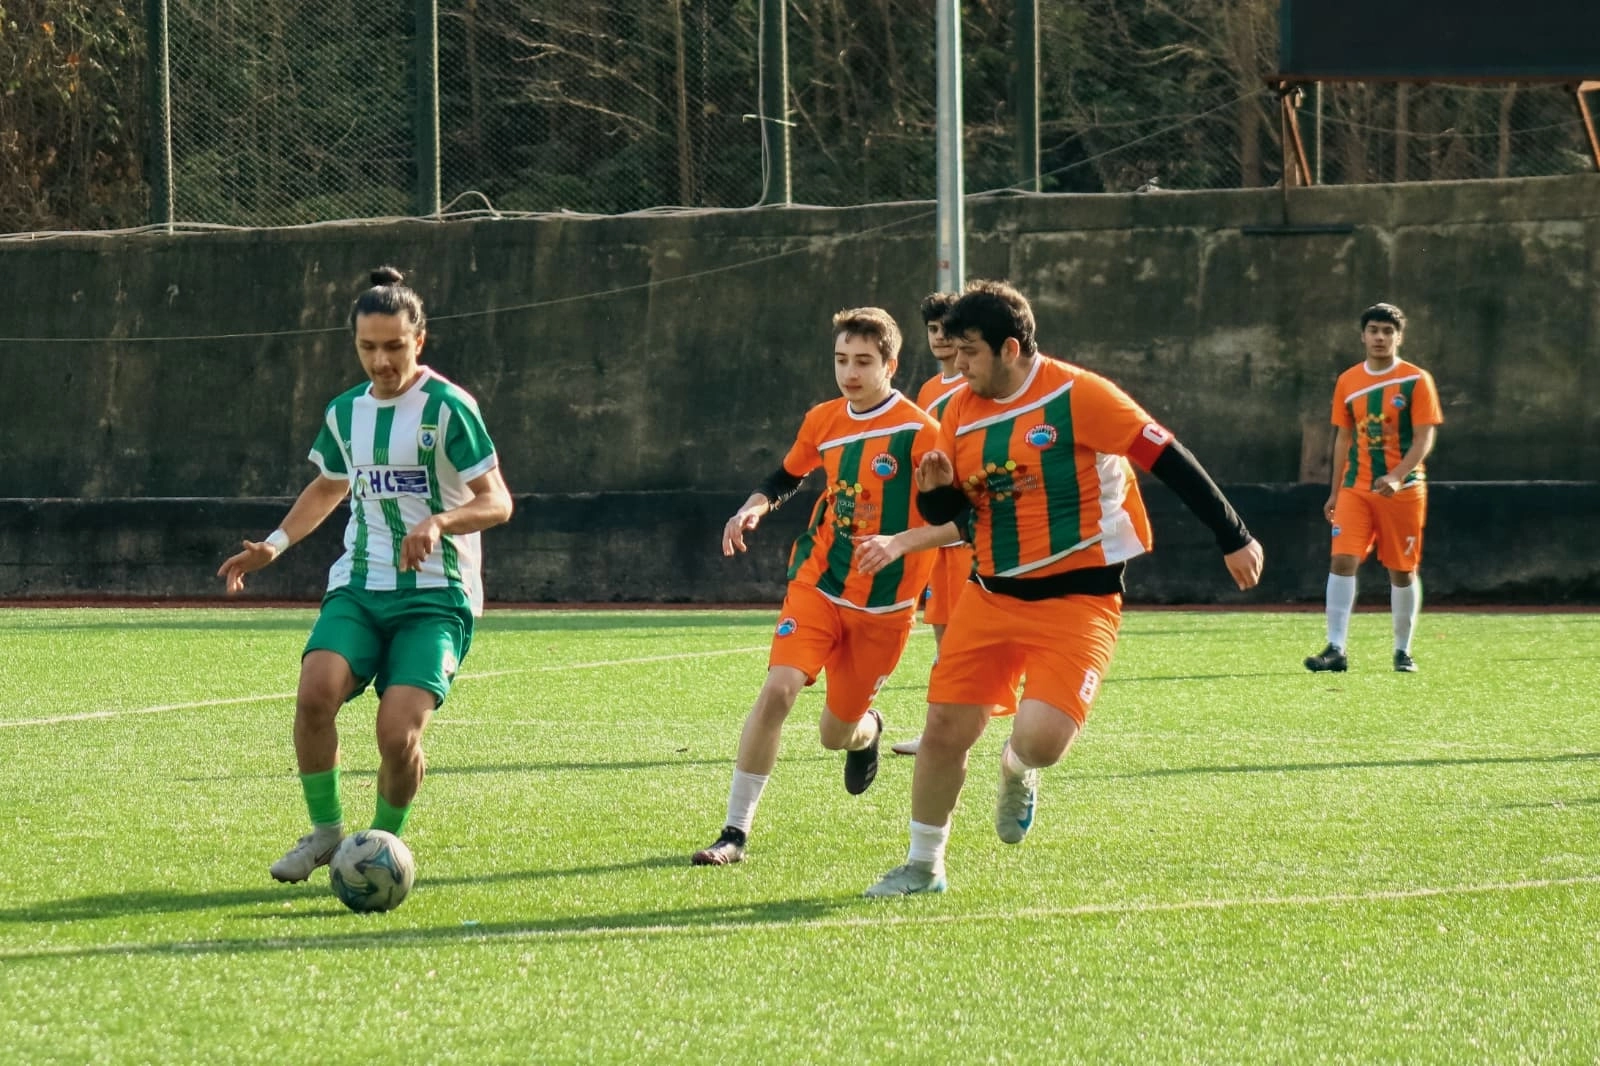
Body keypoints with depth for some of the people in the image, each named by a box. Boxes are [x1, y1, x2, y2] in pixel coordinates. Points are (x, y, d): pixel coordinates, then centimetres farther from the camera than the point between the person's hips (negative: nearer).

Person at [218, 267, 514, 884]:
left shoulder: (447, 407, -8)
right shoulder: (346, 412, 11)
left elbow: (496, 501, -11)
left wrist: (439, 521, -29)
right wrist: (276, 544, 18)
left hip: (436, 598, -4)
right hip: (358, 589, 4)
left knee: (397, 734, -20)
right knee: (315, 694, -24)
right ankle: (325, 831, -4)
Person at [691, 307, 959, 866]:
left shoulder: (918, 431, -13)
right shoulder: (822, 421, 2)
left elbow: (956, 520, -14)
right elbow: (787, 477, 20)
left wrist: (898, 542, -30)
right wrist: (755, 506, 0)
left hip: (884, 605, -2)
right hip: (818, 584, 2)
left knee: (836, 733, 8)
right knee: (777, 689, -20)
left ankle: (868, 730, 49)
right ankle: (735, 833, -16)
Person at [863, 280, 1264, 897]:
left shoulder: (1076, 395, -14)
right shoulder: (962, 411, 5)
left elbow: (1168, 459, -12)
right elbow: (945, 513, 14)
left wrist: (1232, 538, -12)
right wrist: (934, 488, -11)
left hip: (1077, 599, -5)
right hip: (992, 594, 5)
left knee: (1041, 738, -21)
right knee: (944, 729, 0)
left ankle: (1017, 772, 18)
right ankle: (922, 866, 21)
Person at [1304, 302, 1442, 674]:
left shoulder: (1416, 381, -4)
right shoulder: (1347, 382, 8)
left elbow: (1425, 437, -9)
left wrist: (1396, 477, -23)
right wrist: (1335, 493, 13)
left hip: (1402, 489, -3)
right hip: (1355, 488, 3)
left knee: (1402, 570, 4)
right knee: (1342, 560, -12)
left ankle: (1403, 651, 17)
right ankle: (1336, 650, -15)